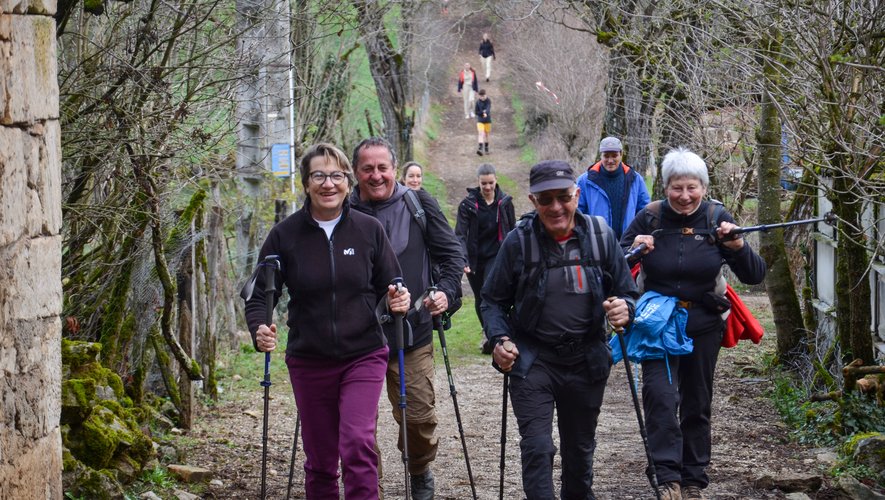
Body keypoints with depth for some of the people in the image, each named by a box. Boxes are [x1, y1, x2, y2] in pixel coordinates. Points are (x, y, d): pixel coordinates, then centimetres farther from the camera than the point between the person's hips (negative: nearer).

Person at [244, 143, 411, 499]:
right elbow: (260, 296, 0)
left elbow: (389, 286, 8)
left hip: (363, 356, -1)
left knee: (358, 443, -19)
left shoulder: (369, 230, -1)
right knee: (319, 460, 9)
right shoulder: (285, 235, -3)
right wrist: (259, 330, -21)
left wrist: (398, 300, -16)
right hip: (309, 362, 1)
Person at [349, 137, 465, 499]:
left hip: (412, 333, 0)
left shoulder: (417, 204, 1)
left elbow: (451, 252, 6)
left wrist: (447, 291, -10)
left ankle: (420, 471, 32)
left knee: (419, 415, 3)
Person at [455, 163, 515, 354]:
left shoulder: (505, 202, 0)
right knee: (479, 298, 10)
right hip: (474, 258, 1)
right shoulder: (468, 203, -5)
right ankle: (488, 332, 29)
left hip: (496, 255, -1)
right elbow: (460, 233, -11)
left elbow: (512, 231, 10)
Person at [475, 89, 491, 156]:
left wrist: (485, 113, -47)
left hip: (487, 120, 0)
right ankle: (480, 149, -27)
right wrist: (483, 112, -18)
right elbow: (476, 112, -2)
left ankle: (486, 149, 29)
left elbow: (488, 108, -27)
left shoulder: (488, 101, -8)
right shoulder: (478, 101, -4)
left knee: (486, 134, 12)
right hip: (480, 120, 0)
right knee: (481, 133, -16)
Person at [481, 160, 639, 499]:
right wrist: (499, 339, -18)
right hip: (532, 360, -2)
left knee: (580, 448, 18)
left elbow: (628, 292, 3)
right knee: (537, 447, -12)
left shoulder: (600, 236, -6)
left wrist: (625, 309, -21)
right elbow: (493, 300, 0)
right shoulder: (518, 241, -11)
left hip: (587, 361, 3)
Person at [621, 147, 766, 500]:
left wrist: (737, 246, -25)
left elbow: (754, 276, -7)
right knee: (660, 395, -20)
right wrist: (634, 250, -23)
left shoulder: (716, 218, -6)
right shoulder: (649, 218, -8)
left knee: (697, 404, 12)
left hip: (703, 325, 2)